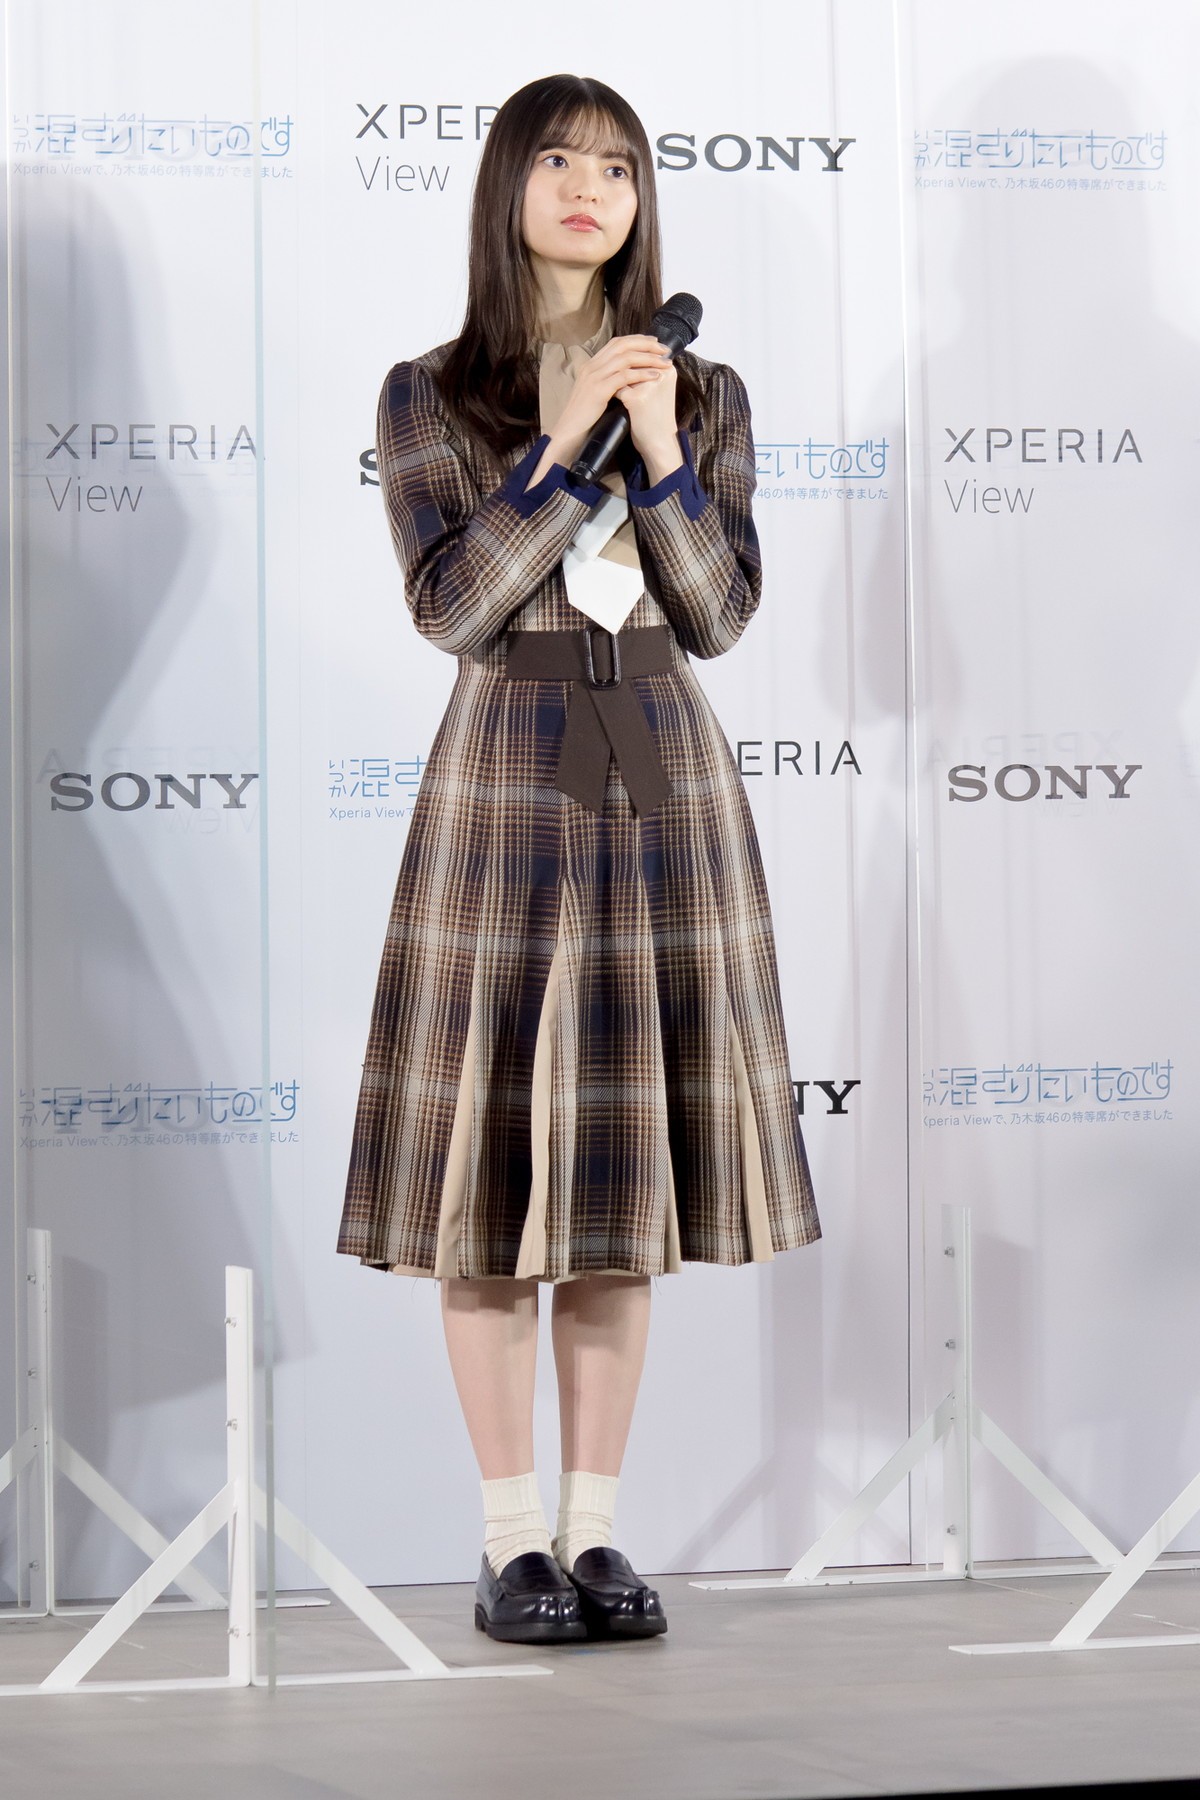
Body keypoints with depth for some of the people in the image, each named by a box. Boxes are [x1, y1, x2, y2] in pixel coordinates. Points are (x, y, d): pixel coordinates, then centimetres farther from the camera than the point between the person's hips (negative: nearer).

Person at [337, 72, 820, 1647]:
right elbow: (450, 604, -9)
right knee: (495, 1157, -3)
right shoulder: (429, 396, 3)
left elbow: (722, 613, 1)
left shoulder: (701, 392, 9)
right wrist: (566, 442, -14)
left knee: (625, 1159, 4)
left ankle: (597, 1530, 12)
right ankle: (512, 1537, 6)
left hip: (664, 780, 2)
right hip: (505, 775, -2)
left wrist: (660, 453, -11)